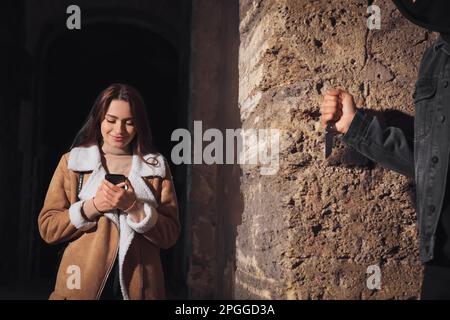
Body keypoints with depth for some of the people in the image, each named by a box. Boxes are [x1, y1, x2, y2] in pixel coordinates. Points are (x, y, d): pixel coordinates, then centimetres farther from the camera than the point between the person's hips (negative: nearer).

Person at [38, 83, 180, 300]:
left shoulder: (156, 167, 3)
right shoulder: (72, 162, 2)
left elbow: (170, 235, -2)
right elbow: (47, 228, -1)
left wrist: (134, 207, -18)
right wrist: (92, 206, -15)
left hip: (139, 285, 1)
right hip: (82, 283, 0)